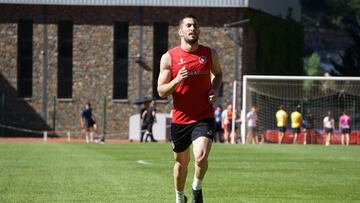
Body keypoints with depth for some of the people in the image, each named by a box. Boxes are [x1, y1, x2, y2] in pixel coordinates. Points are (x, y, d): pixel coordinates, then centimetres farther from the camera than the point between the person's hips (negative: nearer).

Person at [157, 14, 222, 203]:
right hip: (180, 119, 1)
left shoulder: (210, 54, 1)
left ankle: (197, 187, 9)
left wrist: (215, 90, 2)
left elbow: (218, 73, 23)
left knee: (201, 157, -21)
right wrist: (176, 80, -22)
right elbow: (161, 91, -3)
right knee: (181, 162, 14)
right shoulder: (169, 58, -4)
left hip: (204, 118, -1)